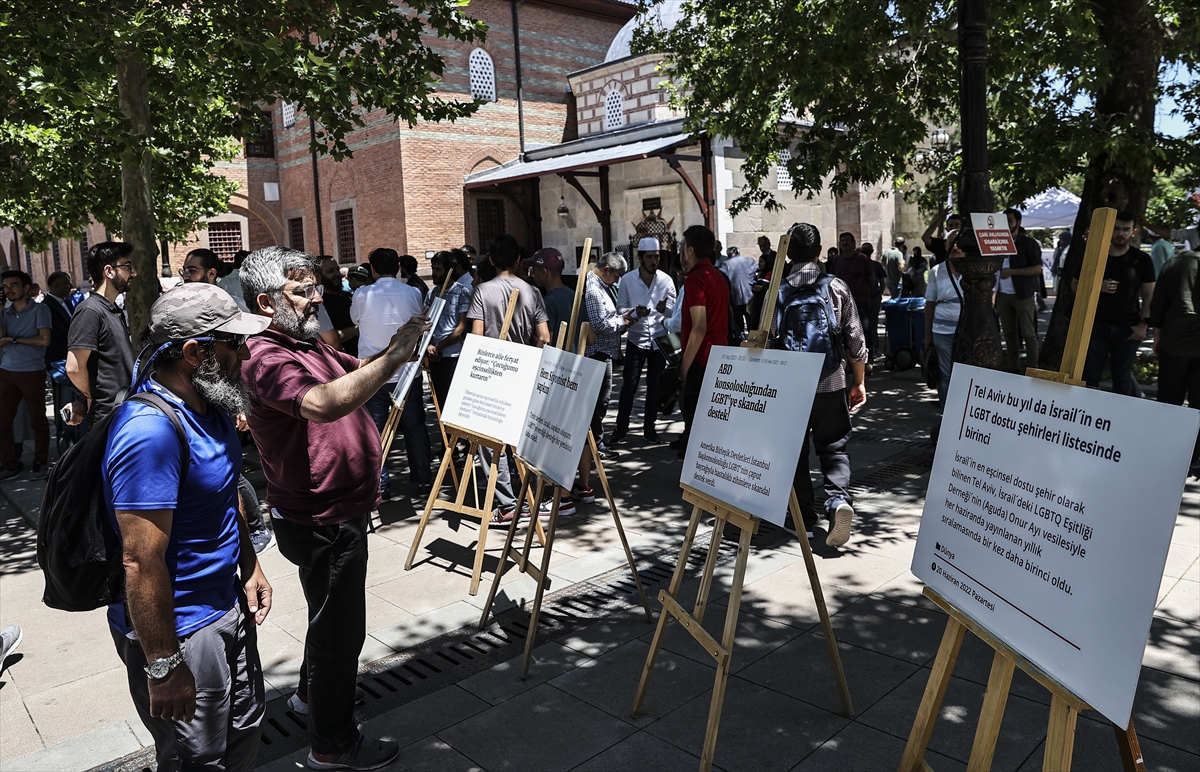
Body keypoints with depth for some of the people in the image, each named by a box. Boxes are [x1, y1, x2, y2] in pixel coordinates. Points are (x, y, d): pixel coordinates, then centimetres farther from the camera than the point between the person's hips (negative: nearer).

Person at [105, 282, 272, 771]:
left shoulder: (213, 408, 2)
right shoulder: (151, 430, -29)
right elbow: (142, 564, -29)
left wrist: (250, 568, 13)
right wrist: (163, 668, -25)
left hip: (226, 606, 9)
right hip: (181, 632, -9)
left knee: (245, 731, 23)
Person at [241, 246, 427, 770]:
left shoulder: (310, 345, 8)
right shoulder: (267, 359, -25)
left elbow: (357, 372, 21)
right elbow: (322, 403, -45)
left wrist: (399, 346, 3)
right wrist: (395, 357, -45)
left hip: (340, 510, 10)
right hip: (321, 521, -10)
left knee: (331, 614, 28)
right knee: (341, 627, 5)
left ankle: (312, 691, 51)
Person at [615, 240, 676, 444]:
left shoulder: (666, 280, -3)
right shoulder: (627, 280, -4)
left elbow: (674, 310, -4)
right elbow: (620, 308, -2)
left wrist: (664, 308, -27)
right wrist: (635, 312, -22)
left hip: (659, 339, 1)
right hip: (636, 339, -1)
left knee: (654, 386, 9)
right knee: (629, 385, 0)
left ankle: (649, 426, 22)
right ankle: (621, 427, 12)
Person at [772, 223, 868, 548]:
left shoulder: (778, 290, -4)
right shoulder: (837, 286, -1)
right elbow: (855, 339, 1)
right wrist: (858, 381, 11)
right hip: (831, 383, 1)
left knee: (794, 451, 12)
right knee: (834, 447, 9)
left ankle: (805, 516, 17)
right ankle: (838, 499, -15)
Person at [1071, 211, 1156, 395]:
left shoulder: (1142, 260, 2)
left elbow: (1148, 294, 2)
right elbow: (1075, 285, 9)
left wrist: (1144, 323, -7)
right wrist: (1098, 287, -11)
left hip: (1127, 328, -1)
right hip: (1097, 324, 1)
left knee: (1121, 376, 5)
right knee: (1090, 374, 1)